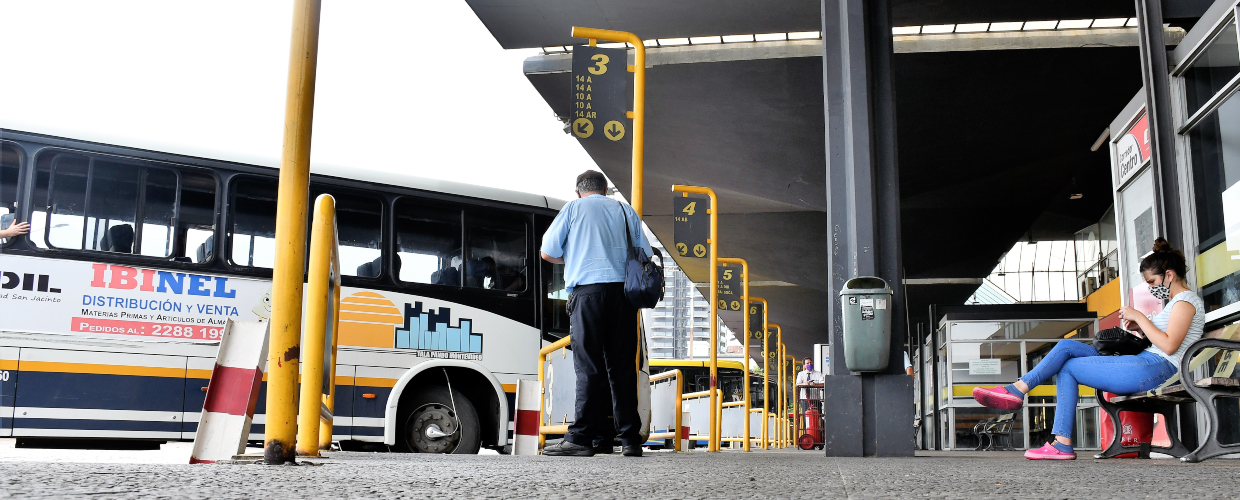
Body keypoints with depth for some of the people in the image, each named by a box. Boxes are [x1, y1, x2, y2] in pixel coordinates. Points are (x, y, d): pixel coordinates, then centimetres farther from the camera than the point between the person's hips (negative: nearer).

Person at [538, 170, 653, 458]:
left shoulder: (574, 208, 11)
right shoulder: (626, 211, 19)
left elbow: (548, 253, 9)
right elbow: (645, 255, 16)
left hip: (588, 290, -3)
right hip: (624, 291, 3)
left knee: (589, 367, -5)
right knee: (623, 366, 5)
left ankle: (581, 438, -8)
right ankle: (630, 438, 5)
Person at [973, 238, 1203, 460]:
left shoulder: (1186, 301, -6)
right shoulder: (1177, 302, 25)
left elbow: (1169, 346, -19)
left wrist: (1139, 317, -12)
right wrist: (1141, 328, 9)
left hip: (1154, 368, -10)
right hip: (1147, 362, 10)